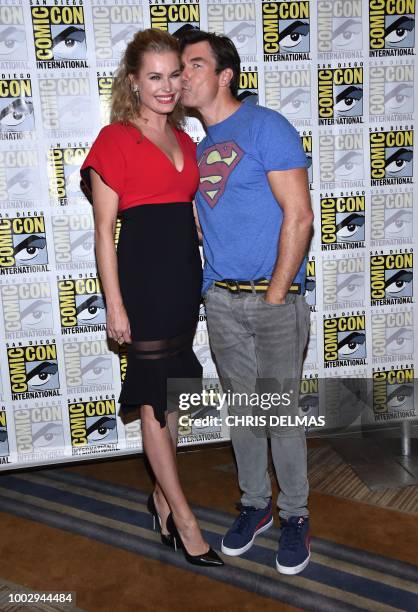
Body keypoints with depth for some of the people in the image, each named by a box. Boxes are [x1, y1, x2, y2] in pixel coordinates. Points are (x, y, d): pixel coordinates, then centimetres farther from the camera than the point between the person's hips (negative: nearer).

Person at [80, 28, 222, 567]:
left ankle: (162, 493, 31)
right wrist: (114, 303, -11)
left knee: (170, 390, 14)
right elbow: (104, 229, -8)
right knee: (155, 396, 1)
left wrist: (204, 278, 13)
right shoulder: (114, 140, -5)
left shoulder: (184, 140, 14)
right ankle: (182, 516, 12)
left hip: (186, 272, 7)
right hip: (143, 273, -6)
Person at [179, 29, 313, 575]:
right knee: (242, 407, 13)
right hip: (221, 299, 6)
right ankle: (255, 504, 31)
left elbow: (298, 216, -13)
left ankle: (295, 513, 22)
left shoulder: (266, 127, -7)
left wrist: (276, 294, -14)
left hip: (274, 297, -6)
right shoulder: (200, 146, 14)